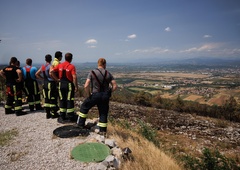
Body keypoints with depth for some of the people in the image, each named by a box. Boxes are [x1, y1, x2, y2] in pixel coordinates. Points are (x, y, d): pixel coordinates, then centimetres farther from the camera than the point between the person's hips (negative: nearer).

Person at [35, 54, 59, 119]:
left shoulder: (42, 66, 11)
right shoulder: (51, 66, -12)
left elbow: (37, 74, 16)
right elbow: (50, 73, -31)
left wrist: (43, 78, 15)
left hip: (45, 84, 7)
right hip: (51, 83, -7)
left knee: (46, 99, 12)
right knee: (52, 99, 0)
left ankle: (48, 114, 19)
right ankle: (53, 114, 6)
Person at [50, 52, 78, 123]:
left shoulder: (60, 65, 5)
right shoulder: (72, 66, -11)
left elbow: (51, 71, 3)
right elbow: (74, 77, -18)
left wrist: (57, 79, 6)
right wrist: (76, 86, -13)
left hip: (61, 84, 5)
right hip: (69, 84, -5)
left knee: (62, 100, 13)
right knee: (69, 100, 3)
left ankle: (62, 116, 20)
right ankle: (70, 117, 11)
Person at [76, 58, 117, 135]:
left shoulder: (92, 73, -6)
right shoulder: (108, 74, 2)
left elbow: (86, 86, -15)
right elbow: (115, 86, -2)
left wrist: (89, 94, 0)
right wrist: (108, 93, 9)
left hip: (95, 95, -2)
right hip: (105, 96, 3)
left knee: (84, 107, 21)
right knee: (103, 113, 14)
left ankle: (81, 123, 30)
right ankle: (103, 130, 20)